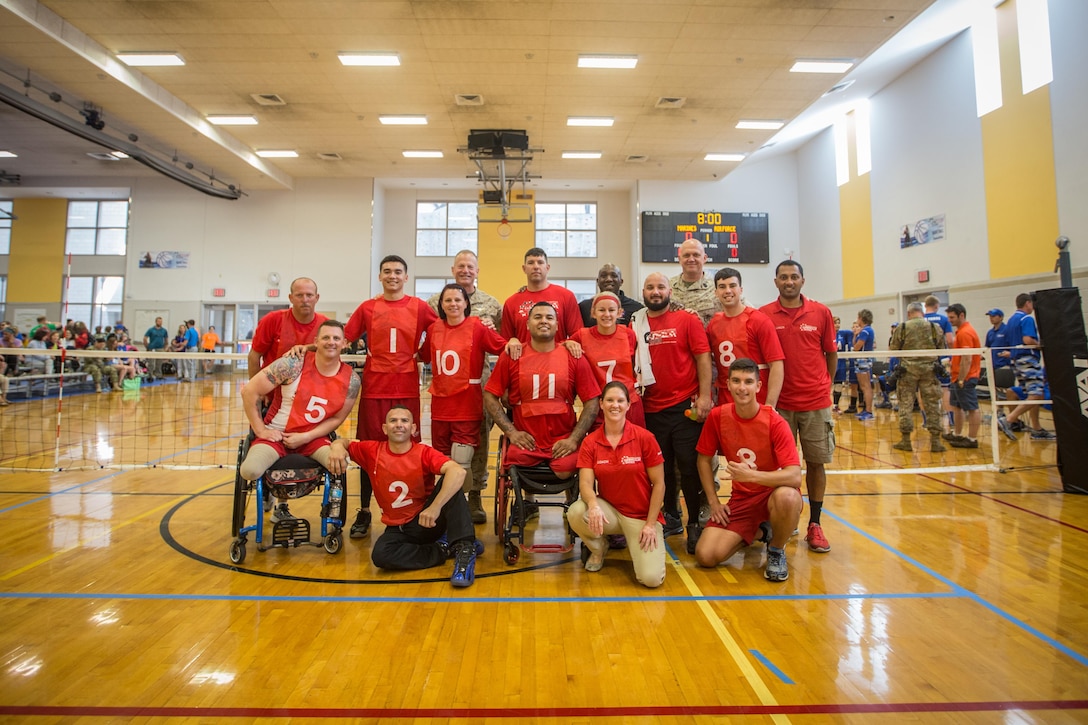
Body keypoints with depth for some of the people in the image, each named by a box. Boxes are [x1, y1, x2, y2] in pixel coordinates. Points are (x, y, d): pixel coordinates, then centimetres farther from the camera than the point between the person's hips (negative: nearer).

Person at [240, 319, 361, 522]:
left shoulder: (351, 380, -7)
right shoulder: (294, 364, -15)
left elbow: (337, 418, 0)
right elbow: (249, 391, -11)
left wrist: (305, 437, -12)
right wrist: (260, 430, -9)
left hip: (313, 437, 2)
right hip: (276, 435, -1)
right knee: (250, 471, -27)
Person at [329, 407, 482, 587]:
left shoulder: (424, 453, -13)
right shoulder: (372, 451, -4)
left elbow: (458, 471, -31)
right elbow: (342, 442, 10)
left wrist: (436, 507, -43)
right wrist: (338, 447, -16)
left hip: (426, 521, -2)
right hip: (397, 529, 2)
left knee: (450, 481, -27)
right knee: (380, 555, -32)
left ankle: (464, 549, -28)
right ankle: (444, 549, -13)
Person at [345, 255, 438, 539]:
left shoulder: (419, 307, 4)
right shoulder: (367, 308, 6)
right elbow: (343, 339, 5)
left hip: (407, 390, 0)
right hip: (373, 389, 1)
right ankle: (364, 512, 19)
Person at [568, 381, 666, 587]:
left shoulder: (645, 438, -11)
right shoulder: (590, 442, -5)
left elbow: (659, 484, -6)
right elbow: (585, 483, -13)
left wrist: (650, 524, -10)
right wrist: (593, 504, -35)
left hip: (642, 516, -2)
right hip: (609, 510, 2)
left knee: (651, 578, -21)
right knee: (575, 513, -30)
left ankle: (638, 547, 15)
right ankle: (599, 548, 5)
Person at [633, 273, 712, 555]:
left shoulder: (687, 320, -1)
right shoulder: (636, 325, 7)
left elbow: (703, 358, -5)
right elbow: (629, 363, 13)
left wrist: (704, 396, -11)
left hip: (685, 405, -3)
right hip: (652, 408, 3)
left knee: (689, 466, 0)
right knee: (662, 467, 13)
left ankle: (695, 524, 15)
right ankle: (671, 518, 29)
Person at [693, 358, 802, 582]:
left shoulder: (775, 422, -19)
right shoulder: (717, 416, -10)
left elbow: (794, 477, -25)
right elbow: (704, 459, 3)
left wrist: (751, 475, -37)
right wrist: (714, 502, -2)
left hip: (773, 492, -3)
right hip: (741, 498, 3)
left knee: (787, 497, -40)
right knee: (705, 556, -13)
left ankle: (776, 550, -5)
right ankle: (757, 532, 18)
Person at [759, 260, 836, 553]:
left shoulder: (821, 313, 3)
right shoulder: (763, 315, -1)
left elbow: (831, 354, 12)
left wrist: (824, 386, 12)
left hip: (816, 401, 1)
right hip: (779, 402, -1)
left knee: (816, 462, 7)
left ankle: (815, 525, 20)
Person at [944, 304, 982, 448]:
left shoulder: (965, 333, -17)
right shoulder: (962, 331, 14)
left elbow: (967, 359, -23)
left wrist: (961, 379, -23)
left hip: (965, 378, -11)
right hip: (959, 377, 11)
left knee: (972, 408, -3)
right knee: (956, 405, 18)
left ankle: (972, 439, 1)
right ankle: (956, 434, 28)